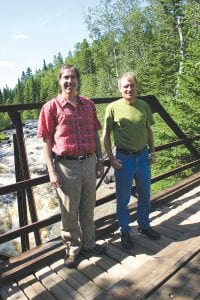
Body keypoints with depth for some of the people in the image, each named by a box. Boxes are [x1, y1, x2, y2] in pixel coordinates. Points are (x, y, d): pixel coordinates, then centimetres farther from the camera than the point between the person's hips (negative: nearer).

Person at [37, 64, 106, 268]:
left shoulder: (88, 105, 8)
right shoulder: (51, 107, -5)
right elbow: (46, 141, -6)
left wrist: (100, 160, 11)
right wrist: (51, 171, -11)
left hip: (89, 162, 4)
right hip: (66, 166, -4)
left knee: (88, 208, 18)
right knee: (69, 211, 11)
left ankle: (88, 243, 40)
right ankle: (72, 248, 34)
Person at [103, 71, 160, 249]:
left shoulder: (144, 106, 3)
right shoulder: (113, 107, -8)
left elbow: (149, 131, 12)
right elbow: (106, 135, -5)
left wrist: (152, 152, 6)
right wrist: (111, 159, -10)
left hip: (143, 156, 4)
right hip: (124, 158, -4)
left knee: (145, 196, 18)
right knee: (123, 199, 10)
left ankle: (144, 226, 41)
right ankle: (125, 231, 31)